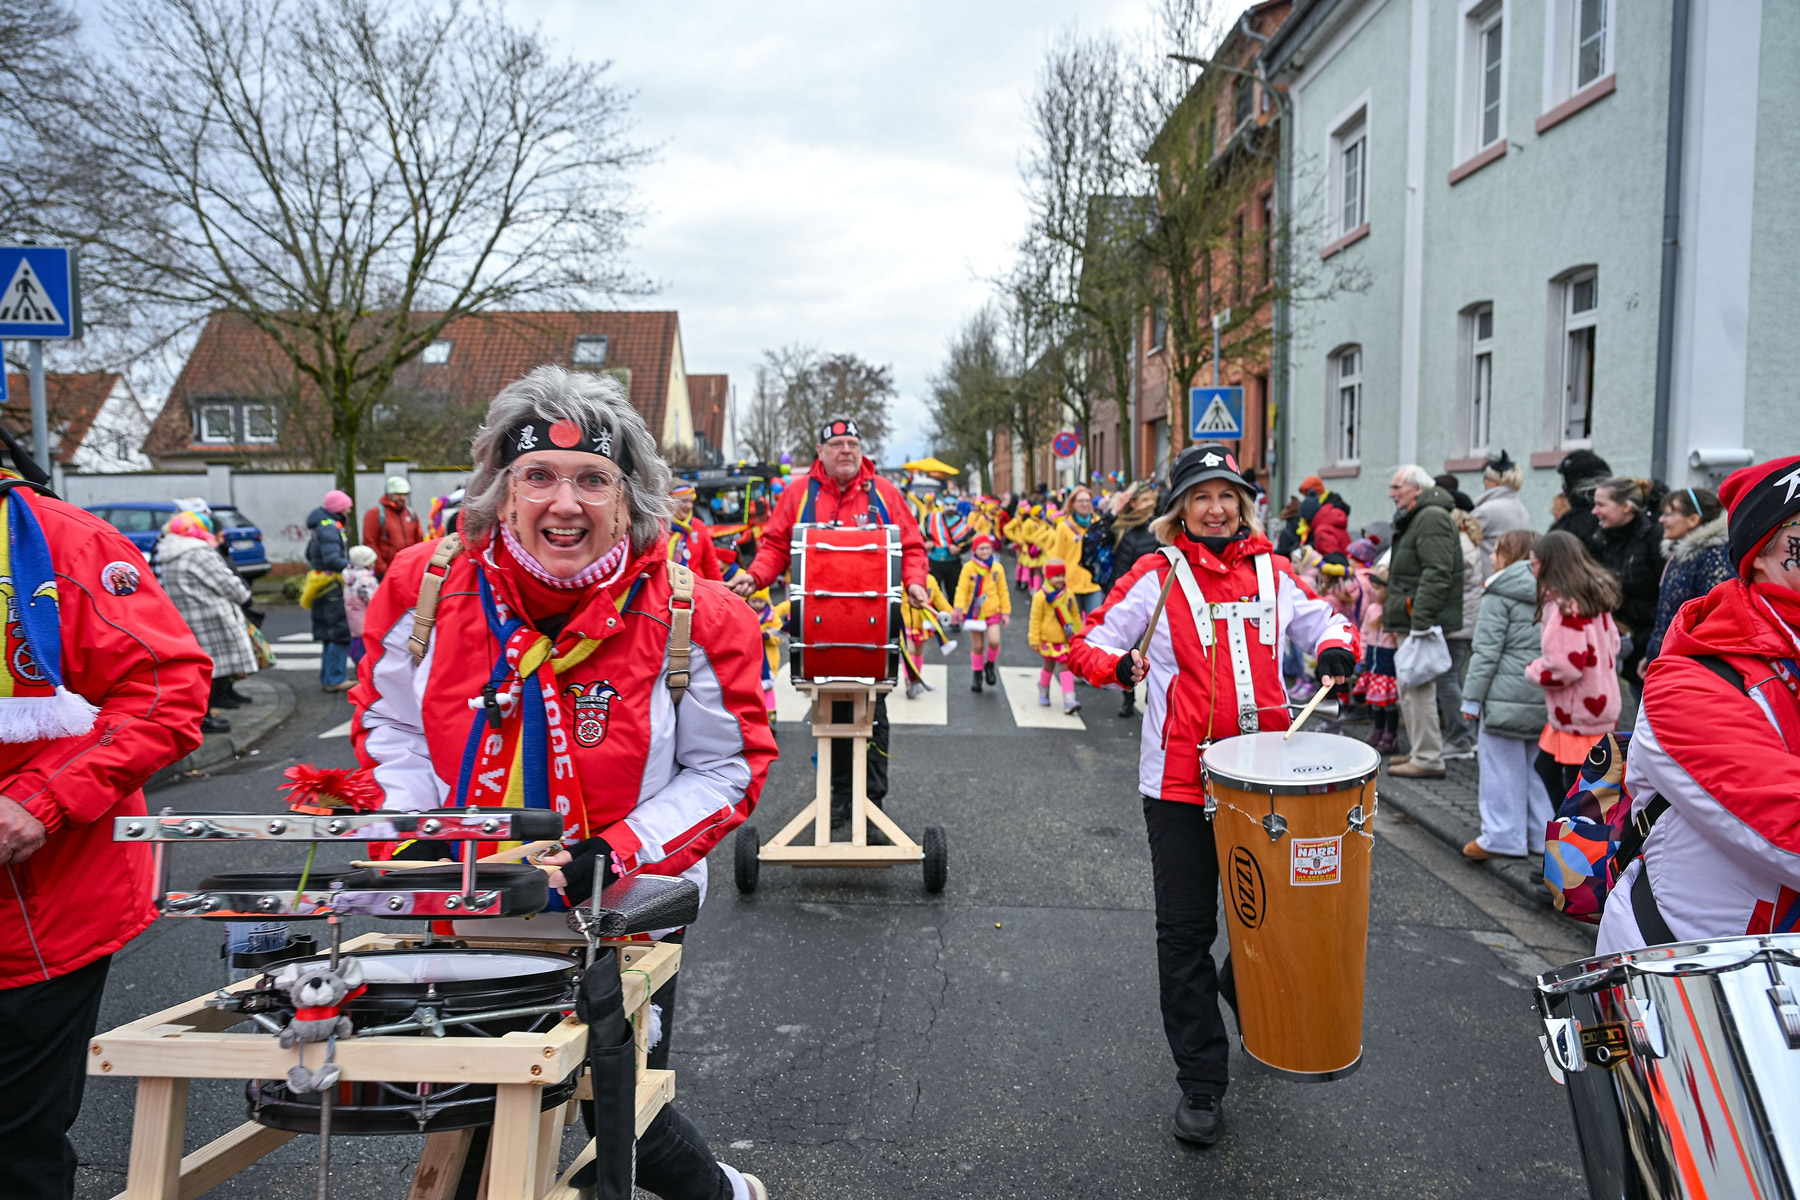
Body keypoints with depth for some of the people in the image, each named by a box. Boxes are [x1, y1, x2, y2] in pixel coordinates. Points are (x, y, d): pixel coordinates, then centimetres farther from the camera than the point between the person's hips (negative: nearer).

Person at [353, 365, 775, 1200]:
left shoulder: (693, 617, -19)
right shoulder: (427, 586, -11)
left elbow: (726, 769, -11)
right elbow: (386, 724, 4)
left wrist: (613, 857, -21)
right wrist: (422, 832, -10)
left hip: (622, 917, -3)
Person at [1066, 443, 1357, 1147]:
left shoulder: (1270, 571, 7)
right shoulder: (1157, 576, -3)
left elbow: (1321, 619, 22)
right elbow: (1087, 642, -3)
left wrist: (1338, 645, 0)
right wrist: (1118, 663, -24)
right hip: (1181, 780, -3)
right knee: (1186, 929, 1)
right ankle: (1201, 1083, 13)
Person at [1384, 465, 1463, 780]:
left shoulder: (1432, 518, -13)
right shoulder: (1413, 519, 21)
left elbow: (1437, 574, -23)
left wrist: (1420, 621, -26)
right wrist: (1393, 619, 22)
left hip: (1424, 621, -11)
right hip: (1410, 623, 11)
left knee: (1419, 688, -9)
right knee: (1408, 689, 16)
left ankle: (1428, 760, -4)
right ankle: (1420, 751, 25)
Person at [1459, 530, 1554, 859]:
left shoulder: (1499, 596, -8)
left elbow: (1487, 650, -12)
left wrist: (1472, 697, -8)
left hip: (1507, 693, -7)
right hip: (1545, 696, 7)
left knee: (1502, 767, 1)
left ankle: (1502, 838, 4)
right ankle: (1543, 835, 21)